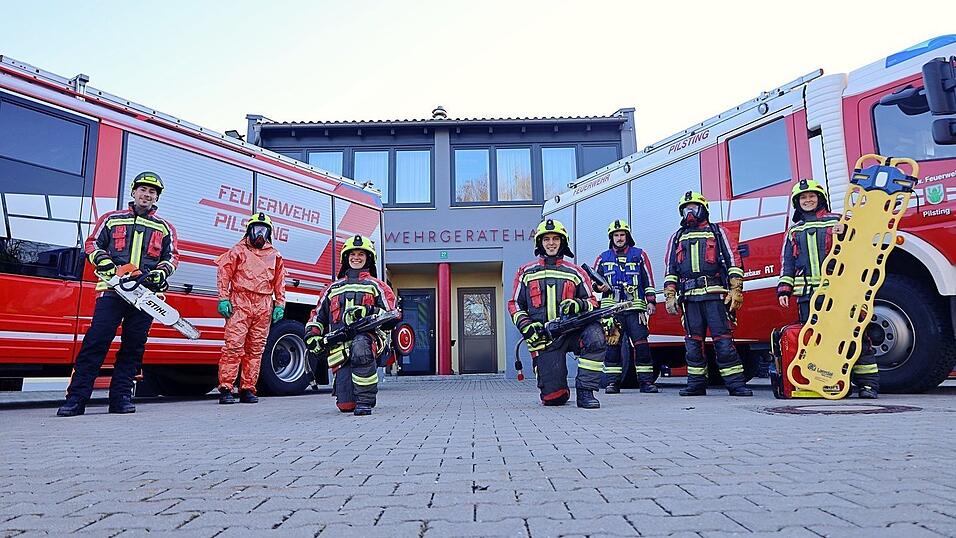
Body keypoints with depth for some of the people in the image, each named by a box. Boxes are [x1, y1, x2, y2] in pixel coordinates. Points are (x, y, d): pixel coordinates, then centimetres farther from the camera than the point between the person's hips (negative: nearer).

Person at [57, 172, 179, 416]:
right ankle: (76, 398, -6)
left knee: (133, 346, 2)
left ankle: (121, 397, 9)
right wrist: (103, 261, -6)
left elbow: (172, 256, 14)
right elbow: (92, 243, 14)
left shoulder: (164, 228, 16)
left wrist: (161, 273, -6)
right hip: (112, 290, -1)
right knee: (95, 341, -8)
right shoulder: (111, 219, 15)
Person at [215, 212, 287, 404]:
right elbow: (223, 273, 4)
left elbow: (280, 282, 18)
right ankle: (225, 389, -7)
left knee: (255, 349, 4)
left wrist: (280, 304, 9)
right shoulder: (239, 250, 9)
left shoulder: (275, 256, 18)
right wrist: (223, 299, -5)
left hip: (264, 307, 3)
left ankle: (248, 389, 10)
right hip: (240, 303, -3)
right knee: (233, 346, -10)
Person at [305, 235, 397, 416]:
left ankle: (365, 400, -31)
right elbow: (318, 316, 30)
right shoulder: (333, 288, 29)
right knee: (346, 405, -10)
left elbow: (391, 314, 4)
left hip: (366, 335, -3)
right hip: (338, 345, 3)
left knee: (360, 348, -44)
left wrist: (368, 311, -13)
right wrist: (312, 335, 11)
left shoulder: (376, 286, 17)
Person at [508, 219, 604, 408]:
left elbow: (592, 302, 11)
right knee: (553, 397, -11)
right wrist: (525, 325, -5)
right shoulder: (526, 272, 14)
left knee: (595, 337, -35)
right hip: (543, 337, 0)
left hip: (572, 329, 1)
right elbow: (514, 304, 14)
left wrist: (579, 305, -12)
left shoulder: (575, 272, 13)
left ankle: (585, 391, -20)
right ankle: (561, 391, 29)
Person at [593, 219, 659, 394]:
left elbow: (648, 280, 10)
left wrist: (651, 301, 1)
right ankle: (612, 382, 4)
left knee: (641, 343, -6)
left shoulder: (639, 255, 12)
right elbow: (593, 280, 18)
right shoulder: (603, 258, 15)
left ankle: (646, 381, 0)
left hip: (635, 307, -1)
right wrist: (599, 286, -4)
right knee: (612, 344, -2)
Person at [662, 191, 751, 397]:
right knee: (693, 342, 3)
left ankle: (736, 383, -4)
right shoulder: (677, 237, 21)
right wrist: (670, 296, 7)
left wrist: (736, 290, -6)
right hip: (689, 297, 3)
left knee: (723, 339, -7)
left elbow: (733, 261, 5)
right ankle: (696, 383, 9)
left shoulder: (717, 232, 12)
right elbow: (670, 269, 17)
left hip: (715, 295, -3)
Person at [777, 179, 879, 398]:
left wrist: (846, 230, -17)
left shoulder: (836, 222, 10)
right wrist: (784, 289, 8)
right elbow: (787, 263, 18)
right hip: (807, 295, 3)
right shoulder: (794, 230, 20)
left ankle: (868, 382, 0)